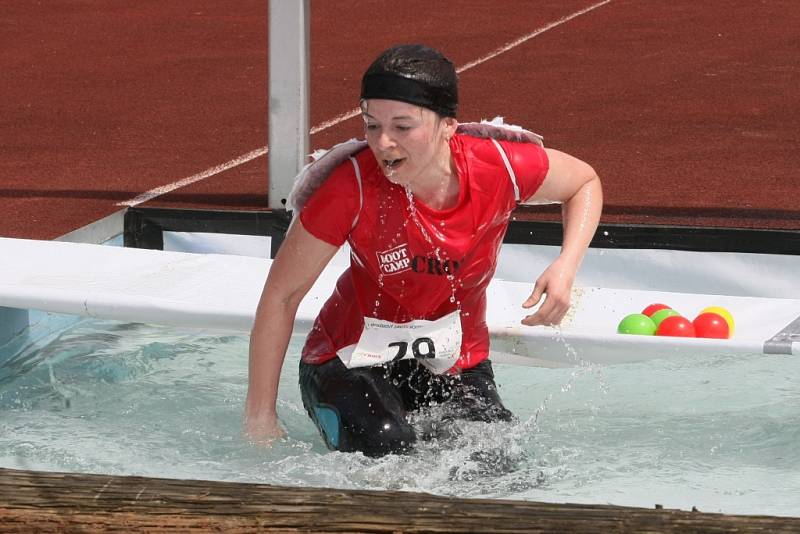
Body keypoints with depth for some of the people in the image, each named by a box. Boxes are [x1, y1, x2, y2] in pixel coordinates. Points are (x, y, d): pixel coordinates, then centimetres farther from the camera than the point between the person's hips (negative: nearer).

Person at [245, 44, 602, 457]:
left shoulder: (501, 167, -18)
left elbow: (585, 182, 4)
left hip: (458, 364, 4)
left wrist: (565, 268, -14)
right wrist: (260, 418, -12)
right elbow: (281, 294, -14)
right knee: (388, 454, -33)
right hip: (353, 362, -4)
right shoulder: (352, 189, -25)